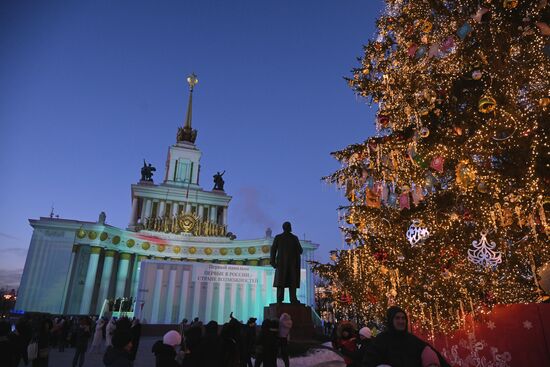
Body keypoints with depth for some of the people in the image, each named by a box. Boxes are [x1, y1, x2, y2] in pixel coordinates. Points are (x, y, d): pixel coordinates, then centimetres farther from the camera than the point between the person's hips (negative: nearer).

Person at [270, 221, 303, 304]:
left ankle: (280, 298, -7)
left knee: (280, 280, 1)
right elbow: (300, 251, 0)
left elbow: (273, 249, -3)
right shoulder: (294, 238, -1)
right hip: (293, 262, -1)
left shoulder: (278, 237, 2)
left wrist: (273, 261, 0)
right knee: (292, 281, 1)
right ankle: (293, 299, -7)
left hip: (281, 262, 1)